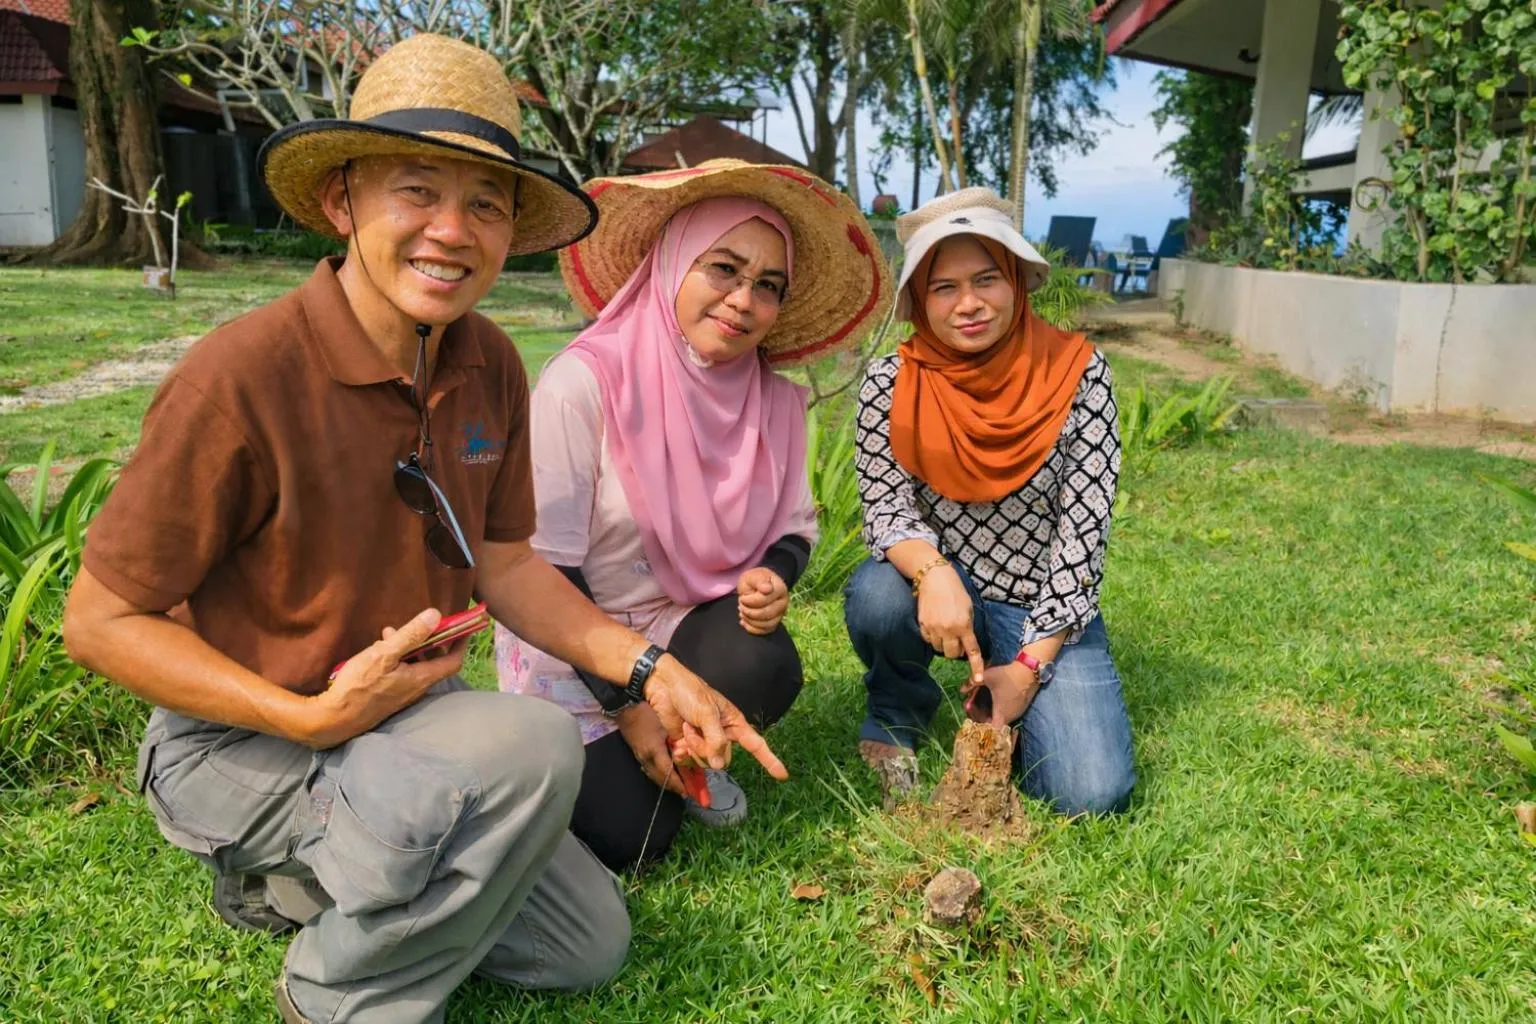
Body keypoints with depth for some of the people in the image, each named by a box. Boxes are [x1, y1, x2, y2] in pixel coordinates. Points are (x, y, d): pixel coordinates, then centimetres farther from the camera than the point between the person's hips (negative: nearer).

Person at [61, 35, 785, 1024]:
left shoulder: (491, 367, -6)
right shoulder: (240, 376, -26)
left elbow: (504, 564, 3)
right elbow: (103, 620, -16)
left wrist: (650, 670, -7)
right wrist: (311, 718, -26)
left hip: (410, 713, 7)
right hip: (243, 744, -6)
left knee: (592, 944, 11)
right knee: (532, 743, -34)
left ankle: (302, 878, 21)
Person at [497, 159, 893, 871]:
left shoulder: (777, 402, -7)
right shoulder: (585, 382, -22)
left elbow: (793, 526, 6)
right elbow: (543, 565, -19)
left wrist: (773, 576, -19)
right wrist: (626, 702, -17)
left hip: (690, 630, 4)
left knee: (766, 669, -28)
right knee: (628, 837, -15)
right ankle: (587, 753, 20)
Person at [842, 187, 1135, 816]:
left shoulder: (1077, 373, -13)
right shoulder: (891, 384, -11)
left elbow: (1084, 526, -14)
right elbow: (886, 509, -13)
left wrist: (1031, 664, -17)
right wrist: (933, 573, -36)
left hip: (1049, 609, 0)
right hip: (944, 592, 1)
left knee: (1091, 794, -18)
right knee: (877, 596, -33)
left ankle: (1004, 713, 16)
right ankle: (897, 719, 0)